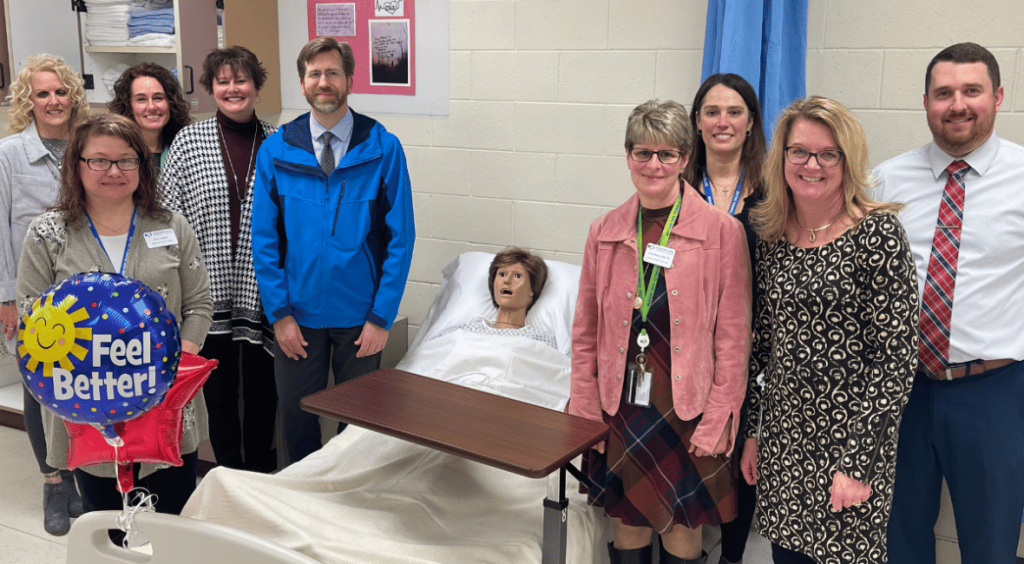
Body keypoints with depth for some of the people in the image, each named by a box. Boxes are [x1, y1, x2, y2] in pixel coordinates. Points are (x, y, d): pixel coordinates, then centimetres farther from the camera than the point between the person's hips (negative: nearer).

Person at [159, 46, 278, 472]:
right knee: (218, 388, 10)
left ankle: (261, 477, 30)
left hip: (261, 289, 0)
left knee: (262, 385, 11)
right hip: (209, 290, 0)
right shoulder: (188, 141, 1)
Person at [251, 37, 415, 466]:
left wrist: (381, 316, -10)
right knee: (297, 415, 14)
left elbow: (401, 237, -7)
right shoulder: (275, 151, -1)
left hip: (360, 316, -1)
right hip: (298, 314, 1)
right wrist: (279, 313, -6)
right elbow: (263, 238, 0)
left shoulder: (383, 149, -7)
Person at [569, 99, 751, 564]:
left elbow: (734, 339, -5)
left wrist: (718, 420, -9)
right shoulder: (605, 233, 5)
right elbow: (585, 335, 8)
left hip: (688, 411, -3)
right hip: (620, 410, 3)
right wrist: (583, 414, 5)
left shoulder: (722, 233, -6)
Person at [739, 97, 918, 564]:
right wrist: (752, 431, 9)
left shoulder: (877, 233, -12)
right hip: (781, 439, 5)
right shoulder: (770, 235, 4)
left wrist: (858, 461, -15)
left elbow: (896, 359, -13)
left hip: (853, 439, -4)